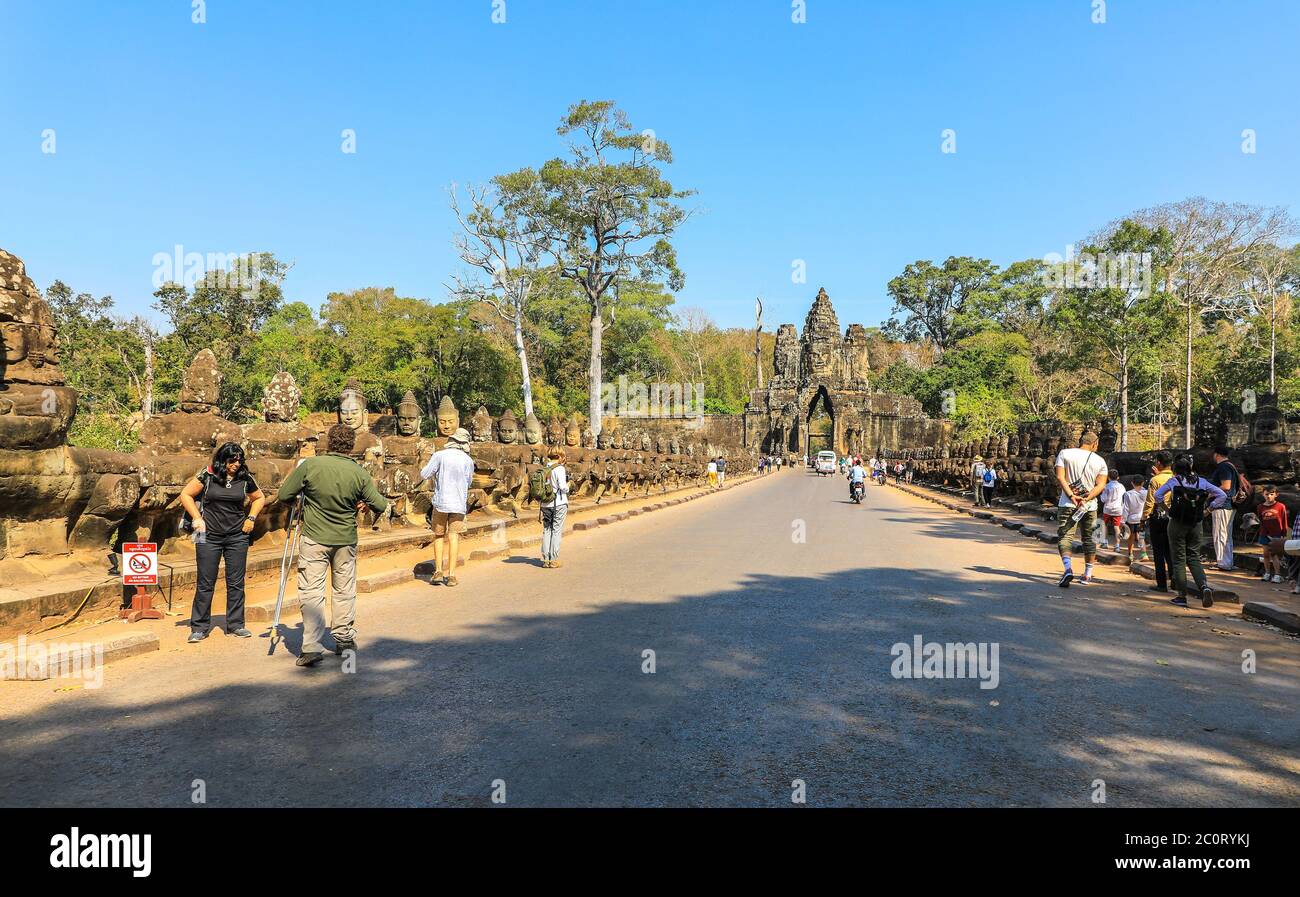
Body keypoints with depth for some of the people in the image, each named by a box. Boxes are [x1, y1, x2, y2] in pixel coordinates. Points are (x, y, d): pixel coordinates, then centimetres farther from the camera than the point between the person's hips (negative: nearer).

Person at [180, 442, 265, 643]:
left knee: (236, 583, 5)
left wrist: (251, 518, 8)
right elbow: (185, 495, 3)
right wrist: (197, 518, -3)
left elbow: (259, 498, 18)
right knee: (205, 583, 2)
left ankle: (235, 625, 15)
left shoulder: (245, 479, 2)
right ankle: (199, 628, 12)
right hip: (209, 536, -2)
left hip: (237, 537, 2)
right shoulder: (207, 476, -4)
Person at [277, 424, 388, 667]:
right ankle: (344, 638, 29)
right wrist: (362, 503, 18)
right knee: (344, 590, 16)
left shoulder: (310, 466, -12)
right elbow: (381, 505, -4)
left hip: (314, 539, -2)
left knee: (311, 591, 1)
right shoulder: (359, 473, -8)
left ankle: (311, 647, -5)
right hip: (346, 540, 2)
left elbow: (283, 495, -5)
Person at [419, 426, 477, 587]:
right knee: (454, 538, 3)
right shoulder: (468, 460, 0)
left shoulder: (439, 455, -6)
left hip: (440, 502, -1)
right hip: (459, 503, 1)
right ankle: (451, 575, 0)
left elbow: (424, 475, -3)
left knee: (439, 536, 14)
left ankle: (438, 571, 9)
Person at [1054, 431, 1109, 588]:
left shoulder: (1065, 453, 0)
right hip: (1090, 506, 3)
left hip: (1067, 504, -2)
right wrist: (1087, 498, -12)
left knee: (1064, 536, -5)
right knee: (1088, 538, 15)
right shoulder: (1100, 461, 5)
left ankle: (1068, 568, -28)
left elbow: (1060, 477, -10)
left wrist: (1071, 496, -15)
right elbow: (1101, 485, -4)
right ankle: (1088, 574, 23)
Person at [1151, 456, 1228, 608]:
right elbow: (1222, 495, 5)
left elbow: (1157, 495, 2)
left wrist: (1166, 508, 11)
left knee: (1178, 559, 4)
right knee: (1194, 558, 11)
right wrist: (1208, 510, 8)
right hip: (1195, 524, 3)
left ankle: (1182, 596, 4)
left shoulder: (1173, 481, -1)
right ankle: (1204, 586, -13)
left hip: (1177, 523, -3)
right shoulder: (1201, 481, 5)